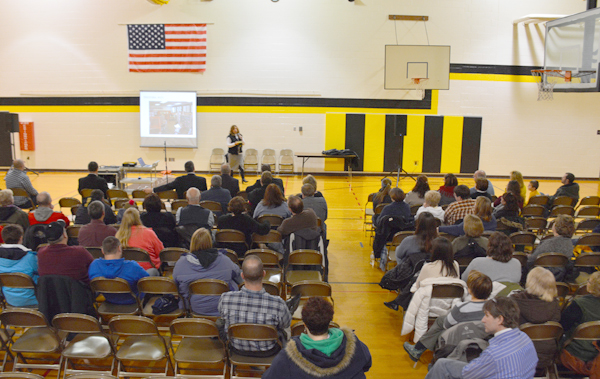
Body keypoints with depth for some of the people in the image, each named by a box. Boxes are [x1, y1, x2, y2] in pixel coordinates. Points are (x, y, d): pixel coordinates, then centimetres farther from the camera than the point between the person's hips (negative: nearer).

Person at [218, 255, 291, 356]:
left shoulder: (225, 299, -30)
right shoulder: (278, 304, -36)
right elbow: (286, 324, -13)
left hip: (237, 348, 2)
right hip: (267, 353, -2)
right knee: (283, 333, 33)